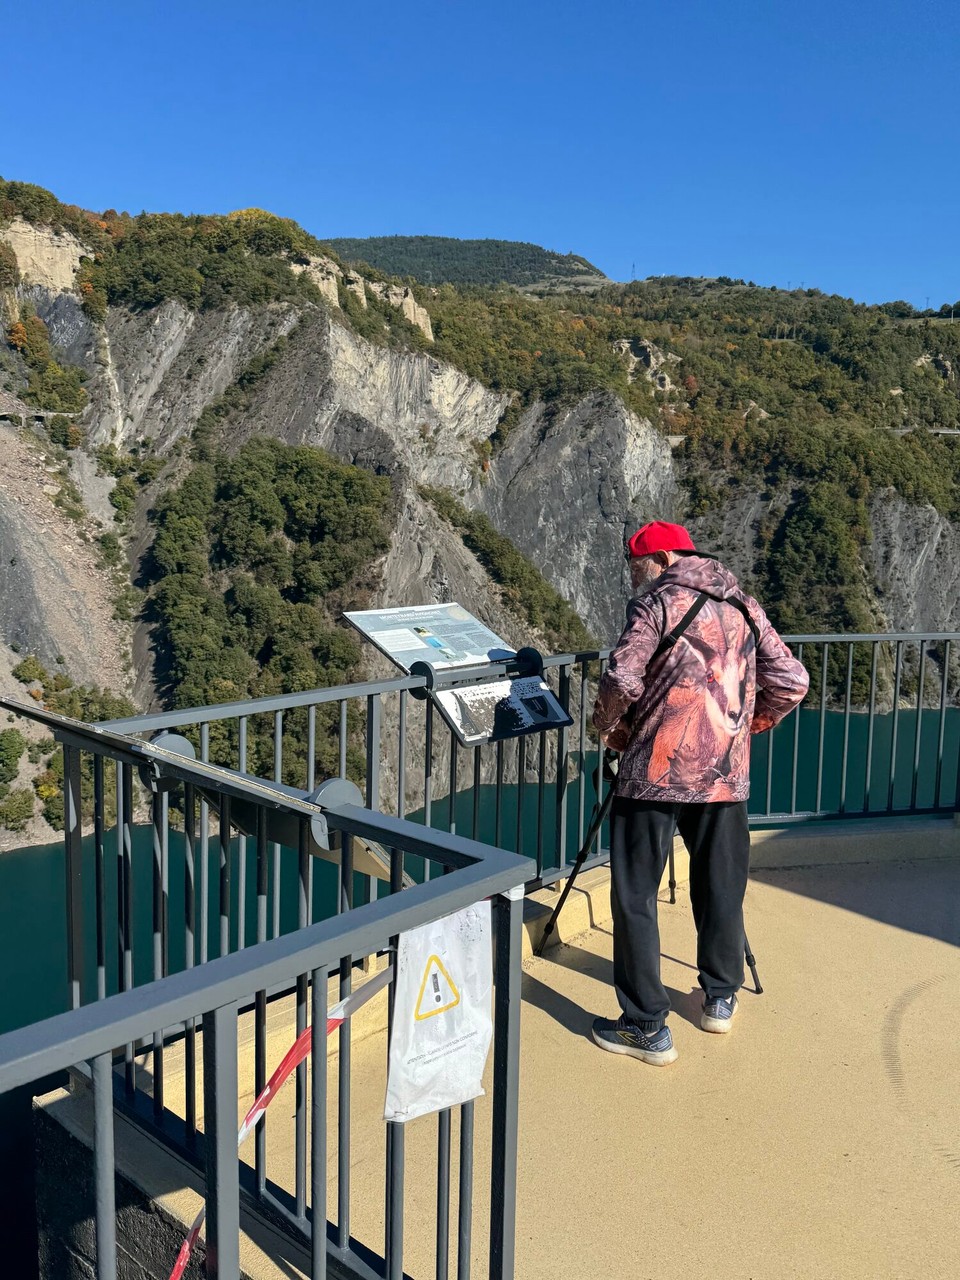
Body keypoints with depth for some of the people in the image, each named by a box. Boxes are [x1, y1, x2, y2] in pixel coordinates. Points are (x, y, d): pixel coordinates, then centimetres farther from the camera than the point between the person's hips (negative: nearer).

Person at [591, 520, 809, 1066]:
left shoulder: (656, 601, -4)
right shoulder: (744, 606, 12)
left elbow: (622, 680, -15)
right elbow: (792, 681, 9)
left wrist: (610, 728, 4)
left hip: (655, 770, -6)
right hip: (726, 774, 6)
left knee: (636, 897, 3)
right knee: (722, 888, 20)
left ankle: (647, 1026, 6)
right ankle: (721, 999, 34)